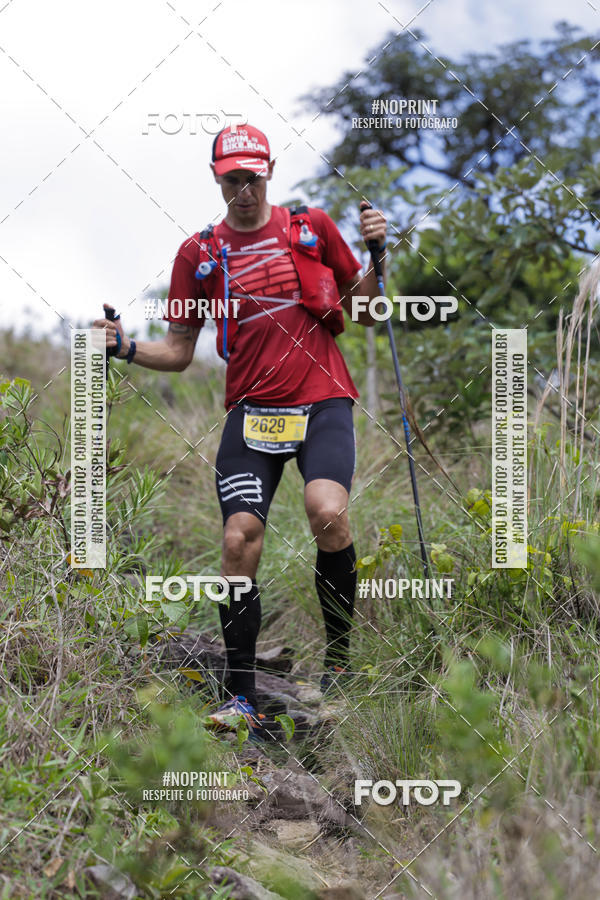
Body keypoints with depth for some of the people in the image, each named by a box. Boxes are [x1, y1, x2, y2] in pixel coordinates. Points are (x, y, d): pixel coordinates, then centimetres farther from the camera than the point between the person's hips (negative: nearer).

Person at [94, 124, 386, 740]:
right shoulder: (199, 253, 9)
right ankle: (241, 698, 0)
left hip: (323, 400, -1)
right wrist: (125, 347, -7)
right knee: (239, 539, -11)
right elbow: (179, 353, 11)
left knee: (327, 512, -27)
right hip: (251, 409, 2)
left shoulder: (312, 226, 7)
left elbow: (362, 312, 14)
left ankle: (339, 657, -6)